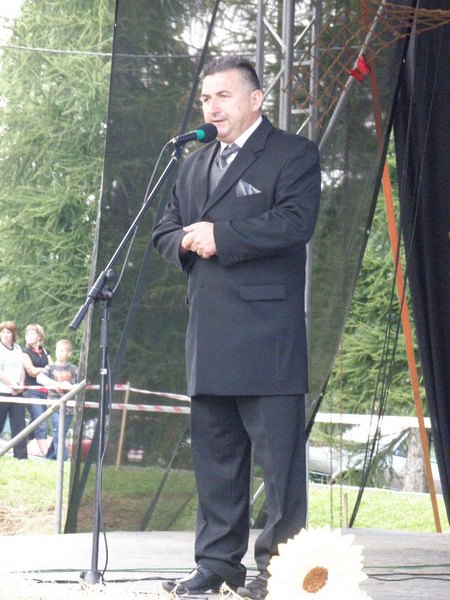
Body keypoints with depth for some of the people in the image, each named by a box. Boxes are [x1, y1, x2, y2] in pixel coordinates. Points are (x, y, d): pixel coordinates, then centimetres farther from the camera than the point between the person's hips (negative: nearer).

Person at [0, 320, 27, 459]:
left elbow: (22, 369, 14)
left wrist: (21, 385, -1)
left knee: (19, 425, 1)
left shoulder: (17, 348, 14)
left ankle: (21, 456, 1)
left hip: (17, 394, 5)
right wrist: (13, 384, -11)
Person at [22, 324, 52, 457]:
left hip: (45, 391, 6)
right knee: (41, 426, -13)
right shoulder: (25, 352, 2)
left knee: (36, 425, 9)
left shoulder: (45, 352, 16)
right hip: (32, 391, -6)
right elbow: (31, 371, -9)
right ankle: (46, 455, -18)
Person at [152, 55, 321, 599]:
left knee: (278, 454, -6)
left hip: (267, 333, -7)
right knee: (214, 454, 10)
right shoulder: (194, 165, 23)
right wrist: (187, 242, -2)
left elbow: (295, 222, -16)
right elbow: (165, 231, 22)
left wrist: (220, 236, -16)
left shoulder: (293, 155, 0)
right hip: (208, 339, 7)